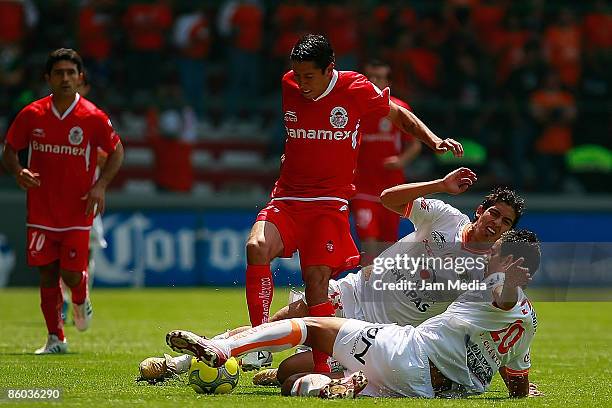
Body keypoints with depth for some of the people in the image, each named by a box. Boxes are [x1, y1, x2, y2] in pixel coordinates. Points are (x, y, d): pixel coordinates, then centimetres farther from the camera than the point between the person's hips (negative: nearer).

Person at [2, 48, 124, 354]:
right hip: (41, 210, 2)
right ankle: (55, 338, 14)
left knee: (72, 274, -6)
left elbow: (117, 151, 4)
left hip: (77, 210, -2)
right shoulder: (32, 115, -2)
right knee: (47, 275, 2)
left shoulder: (93, 117, -7)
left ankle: (81, 300, 32)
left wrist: (100, 185, -9)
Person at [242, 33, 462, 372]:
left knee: (316, 278, -16)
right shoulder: (288, 86, 1)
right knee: (257, 247, -25)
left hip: (330, 201, -2)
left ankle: (321, 366, -7)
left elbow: (398, 115, 10)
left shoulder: (355, 89, -6)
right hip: (287, 197, 2)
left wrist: (435, 140, -1)